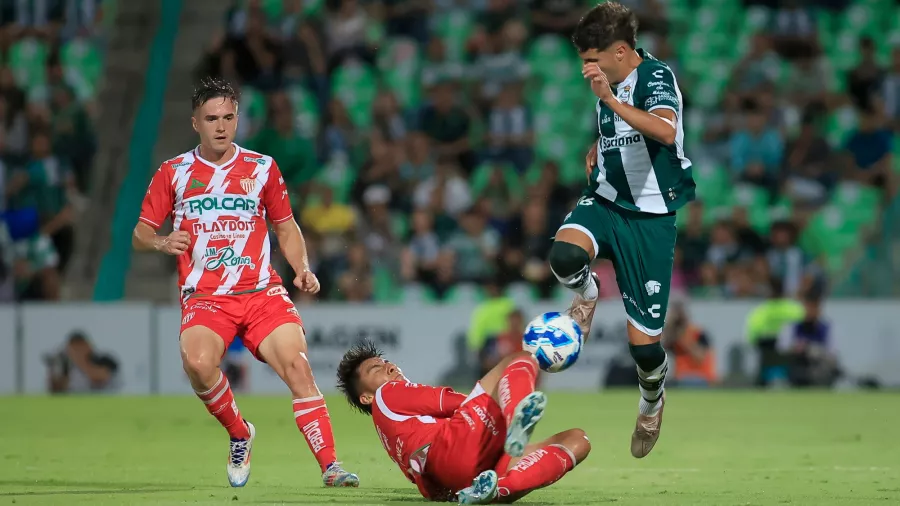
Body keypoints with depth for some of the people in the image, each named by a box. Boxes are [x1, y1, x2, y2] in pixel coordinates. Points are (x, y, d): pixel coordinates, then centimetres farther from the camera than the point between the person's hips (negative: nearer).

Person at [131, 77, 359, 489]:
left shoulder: (262, 168, 10)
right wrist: (162, 242, -14)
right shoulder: (173, 173, 7)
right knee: (198, 363, -30)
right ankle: (239, 435, -3)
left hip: (261, 292, 1)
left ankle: (330, 466, -19)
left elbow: (286, 226, 20)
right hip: (204, 297, -1)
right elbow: (140, 235, 9)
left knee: (297, 364, -21)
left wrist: (302, 269, 2)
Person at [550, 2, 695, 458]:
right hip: (605, 198, 5)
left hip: (650, 215, -5)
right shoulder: (608, 82, 6)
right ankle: (586, 295, 4)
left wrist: (608, 98, -44)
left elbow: (665, 131, -38)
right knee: (565, 254, -33)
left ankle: (651, 403, 29)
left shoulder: (655, 76, -16)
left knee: (643, 343, -4)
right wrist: (599, 149, 10)